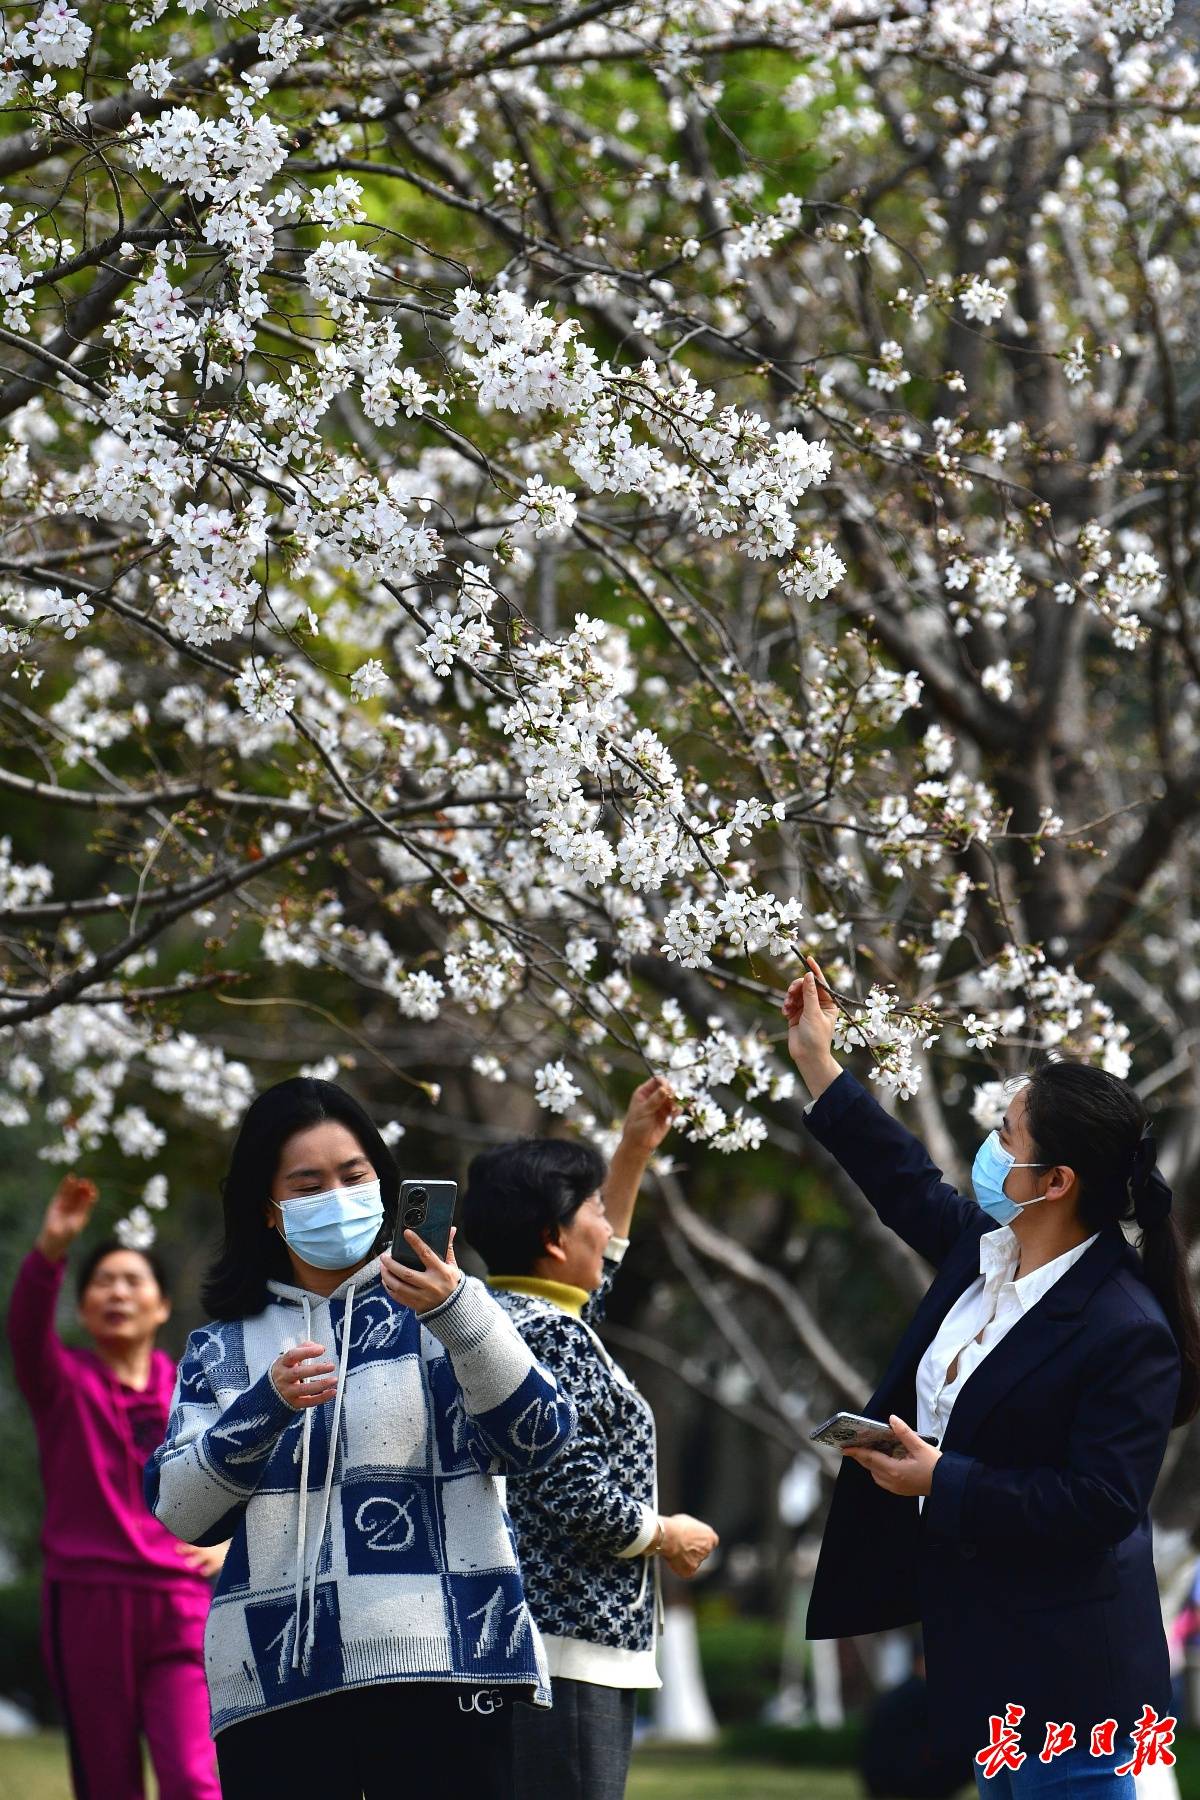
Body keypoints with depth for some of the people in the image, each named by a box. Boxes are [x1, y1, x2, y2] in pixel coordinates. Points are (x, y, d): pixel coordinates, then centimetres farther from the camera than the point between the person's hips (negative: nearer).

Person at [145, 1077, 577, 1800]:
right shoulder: (225, 1346, 15)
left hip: (441, 1660, -2)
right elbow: (177, 1511, 4)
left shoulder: (439, 1307, 10)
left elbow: (539, 1437, -5)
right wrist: (266, 1407, -11)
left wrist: (457, 1312, -19)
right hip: (275, 1680, 2)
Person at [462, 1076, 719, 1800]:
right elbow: (578, 1496, -19)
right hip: (567, 1648, -11)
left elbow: (592, 1280, 37)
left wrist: (633, 1157, 37)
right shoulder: (548, 1340, -13)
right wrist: (668, 1535, -1)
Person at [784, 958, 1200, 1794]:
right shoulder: (985, 1247, 2)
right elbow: (909, 1183, 23)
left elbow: (1101, 1503, -25)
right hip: (988, 1639, 9)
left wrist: (943, 1482, -22)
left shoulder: (1126, 1333, -23)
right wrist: (818, 1062, 27)